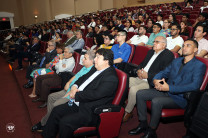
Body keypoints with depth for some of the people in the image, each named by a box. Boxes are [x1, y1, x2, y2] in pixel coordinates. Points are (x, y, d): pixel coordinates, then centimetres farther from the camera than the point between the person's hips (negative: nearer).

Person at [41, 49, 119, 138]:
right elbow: (82, 79, 19)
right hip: (78, 104, 9)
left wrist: (75, 95, -13)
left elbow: (94, 94, -25)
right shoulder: (96, 69, 9)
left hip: (90, 111, -9)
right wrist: (74, 86, -2)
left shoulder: (111, 78, -20)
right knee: (56, 111, 6)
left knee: (65, 122, -21)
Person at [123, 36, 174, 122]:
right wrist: (138, 70, 1)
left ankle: (128, 112, -8)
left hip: (151, 82, -8)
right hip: (140, 78, 8)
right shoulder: (151, 52, 20)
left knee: (133, 89, -29)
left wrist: (148, 75, -18)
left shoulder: (168, 55, -6)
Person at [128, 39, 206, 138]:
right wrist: (155, 80, -9)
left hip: (180, 98, -7)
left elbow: (195, 85, -19)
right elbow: (164, 72, 18)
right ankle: (143, 124, 1)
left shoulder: (199, 65, -5)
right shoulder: (176, 61, 17)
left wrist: (169, 88, -25)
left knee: (156, 101, -32)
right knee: (140, 94, -8)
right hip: (166, 91, 7)